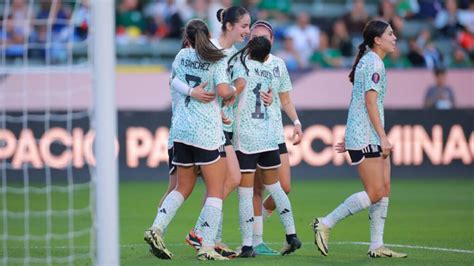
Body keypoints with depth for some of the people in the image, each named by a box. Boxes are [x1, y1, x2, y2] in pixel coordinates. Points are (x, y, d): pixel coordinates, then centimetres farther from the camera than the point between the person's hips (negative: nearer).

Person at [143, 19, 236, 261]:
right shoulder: (217, 60, -5)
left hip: (181, 128, 5)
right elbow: (223, 91, -17)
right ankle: (207, 248, -8)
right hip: (207, 131, -5)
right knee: (215, 190, 1)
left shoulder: (182, 56, 10)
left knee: (183, 188, 17)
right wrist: (233, 92, 3)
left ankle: (156, 228, -1)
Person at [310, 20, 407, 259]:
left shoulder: (369, 61, 18)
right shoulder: (373, 63, -13)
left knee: (384, 190, 5)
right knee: (375, 193, -10)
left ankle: (376, 246, 6)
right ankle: (325, 224, -4)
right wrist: (383, 136, -22)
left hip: (372, 138, 10)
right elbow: (370, 102, -19)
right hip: (366, 138, -10)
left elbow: (359, 101, 21)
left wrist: (350, 137, 23)